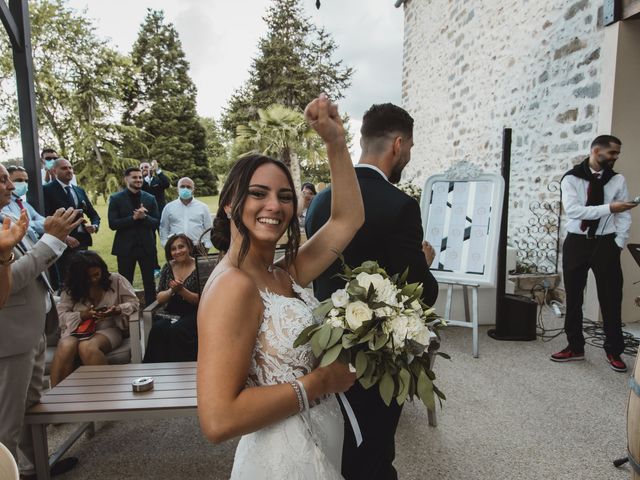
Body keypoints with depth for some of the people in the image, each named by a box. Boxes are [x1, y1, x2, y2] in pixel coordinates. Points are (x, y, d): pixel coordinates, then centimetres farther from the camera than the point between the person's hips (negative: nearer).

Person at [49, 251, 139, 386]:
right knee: (65, 347, -34)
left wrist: (117, 310, -17)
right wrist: (82, 315, -15)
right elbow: (61, 315, 4)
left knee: (87, 347, -36)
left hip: (108, 329, -2)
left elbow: (134, 303, 3)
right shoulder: (71, 289, 9)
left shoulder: (116, 280, 4)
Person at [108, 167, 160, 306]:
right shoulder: (116, 199, -2)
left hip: (147, 246, 2)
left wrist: (144, 217, -18)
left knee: (150, 283, 9)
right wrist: (133, 217, -19)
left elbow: (156, 223, 1)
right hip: (126, 247, -2)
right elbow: (112, 224, -9)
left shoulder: (150, 198, 5)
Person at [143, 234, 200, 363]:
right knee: (157, 328, -26)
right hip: (171, 315, 4)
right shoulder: (168, 267, 10)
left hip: (193, 315, -4)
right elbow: (159, 298, 7)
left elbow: (201, 300, -8)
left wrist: (181, 290, -21)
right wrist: (171, 291, -14)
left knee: (176, 330, -32)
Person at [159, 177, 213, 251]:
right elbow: (164, 229, 13)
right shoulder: (169, 207, 10)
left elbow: (208, 230, 8)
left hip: (198, 248, 0)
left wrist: (206, 246, 0)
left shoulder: (203, 207, 8)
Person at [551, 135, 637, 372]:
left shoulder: (618, 180, 3)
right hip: (576, 243, -1)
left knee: (611, 298, 5)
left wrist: (617, 245, -5)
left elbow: (624, 216, 3)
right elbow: (573, 210, -18)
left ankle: (614, 351, 21)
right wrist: (609, 208, -24)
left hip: (605, 244, 1)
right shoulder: (571, 178, -5)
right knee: (574, 297, 7)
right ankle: (575, 347, 21)